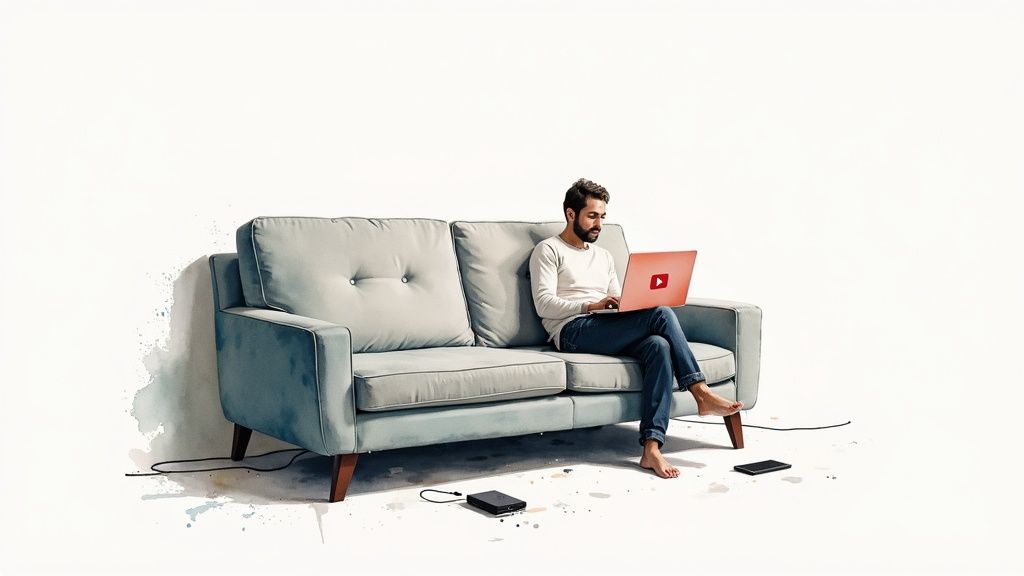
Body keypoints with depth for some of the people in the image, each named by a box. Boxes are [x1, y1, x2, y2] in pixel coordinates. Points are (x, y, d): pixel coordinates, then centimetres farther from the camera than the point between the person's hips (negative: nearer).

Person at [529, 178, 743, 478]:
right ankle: (701, 393, -19)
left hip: (609, 332, 6)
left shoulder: (603, 256, 29)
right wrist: (592, 305, -21)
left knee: (659, 346, -29)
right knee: (661, 314, -25)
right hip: (573, 332, -6)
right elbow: (544, 304, -7)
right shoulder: (549, 250, 7)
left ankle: (652, 447, -37)